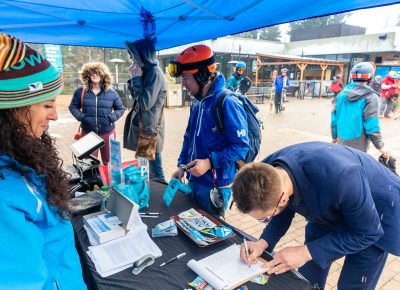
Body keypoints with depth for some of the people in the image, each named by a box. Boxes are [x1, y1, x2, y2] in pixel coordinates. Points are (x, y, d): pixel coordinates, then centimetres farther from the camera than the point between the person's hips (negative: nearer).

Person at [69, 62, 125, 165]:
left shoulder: (111, 92, -1)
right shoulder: (80, 91, 0)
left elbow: (120, 109, 7)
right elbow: (73, 106, 10)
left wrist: (113, 117, -12)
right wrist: (79, 116, -10)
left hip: (108, 132, 0)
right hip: (88, 133, 0)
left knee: (109, 162, 16)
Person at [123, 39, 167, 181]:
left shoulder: (154, 73, -16)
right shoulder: (146, 72, 11)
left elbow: (145, 103, -19)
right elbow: (136, 97, 16)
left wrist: (136, 78, -12)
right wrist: (134, 78, 3)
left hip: (150, 129, -9)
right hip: (142, 126, 9)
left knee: (155, 172, -1)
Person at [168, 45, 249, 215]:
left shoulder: (227, 103, -20)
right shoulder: (198, 103, 7)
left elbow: (241, 146, -21)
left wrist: (210, 162, -26)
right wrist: (182, 165, 8)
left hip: (215, 186, -8)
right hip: (194, 181, 8)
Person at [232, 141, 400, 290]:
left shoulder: (338, 179, -45)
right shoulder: (267, 172, -26)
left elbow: (367, 232, -26)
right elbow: (284, 213, -5)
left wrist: (306, 252, -31)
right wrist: (263, 242, -21)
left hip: (376, 211, -4)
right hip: (329, 210, 5)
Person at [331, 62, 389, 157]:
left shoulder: (342, 93, 4)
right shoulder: (370, 97, -11)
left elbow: (334, 118, 8)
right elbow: (371, 126, -14)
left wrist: (334, 136, 20)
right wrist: (380, 146, -5)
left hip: (341, 141, 5)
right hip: (358, 145, -5)